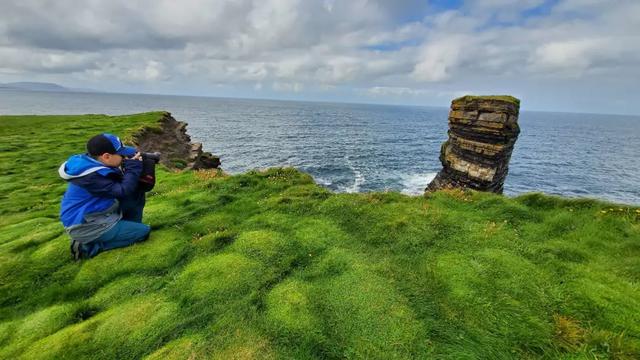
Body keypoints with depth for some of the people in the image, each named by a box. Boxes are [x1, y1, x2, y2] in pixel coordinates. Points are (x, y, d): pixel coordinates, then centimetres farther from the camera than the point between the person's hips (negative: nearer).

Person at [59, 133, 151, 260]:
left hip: (100, 213, 9)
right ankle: (89, 246, -6)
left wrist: (129, 167, -10)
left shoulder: (91, 163, -1)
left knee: (136, 192, 3)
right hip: (85, 226, -9)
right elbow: (123, 192, -26)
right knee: (144, 231, -12)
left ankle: (128, 227, 14)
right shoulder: (91, 176, -29)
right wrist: (133, 168, -19)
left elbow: (120, 183, 6)